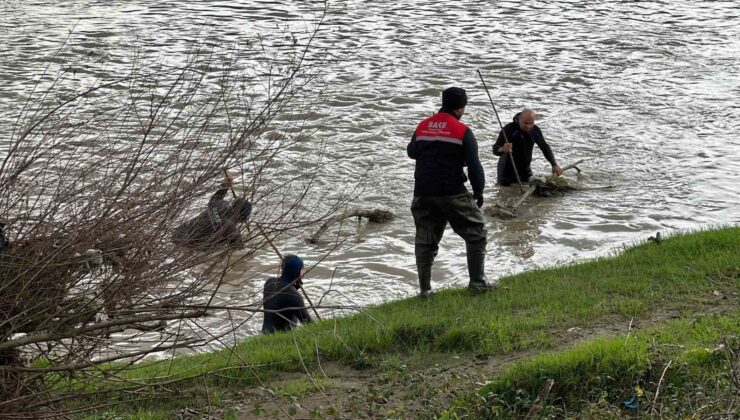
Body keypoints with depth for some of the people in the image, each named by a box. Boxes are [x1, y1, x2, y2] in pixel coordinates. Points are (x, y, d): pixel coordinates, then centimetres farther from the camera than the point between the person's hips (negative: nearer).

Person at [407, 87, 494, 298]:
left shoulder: (422, 127, 7)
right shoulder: (462, 131, -7)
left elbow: (411, 152, 24)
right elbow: (474, 165, -9)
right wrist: (479, 192, 2)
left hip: (423, 193, 4)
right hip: (453, 193, -4)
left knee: (425, 240, 12)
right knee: (476, 233, 11)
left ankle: (425, 288, 10)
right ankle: (477, 281, 8)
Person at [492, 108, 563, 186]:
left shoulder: (535, 130, -3)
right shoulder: (509, 129, -21)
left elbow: (545, 148, 11)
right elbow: (495, 150, -24)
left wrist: (554, 165, -1)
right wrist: (503, 149, -48)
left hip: (525, 171, 5)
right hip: (507, 173, -5)